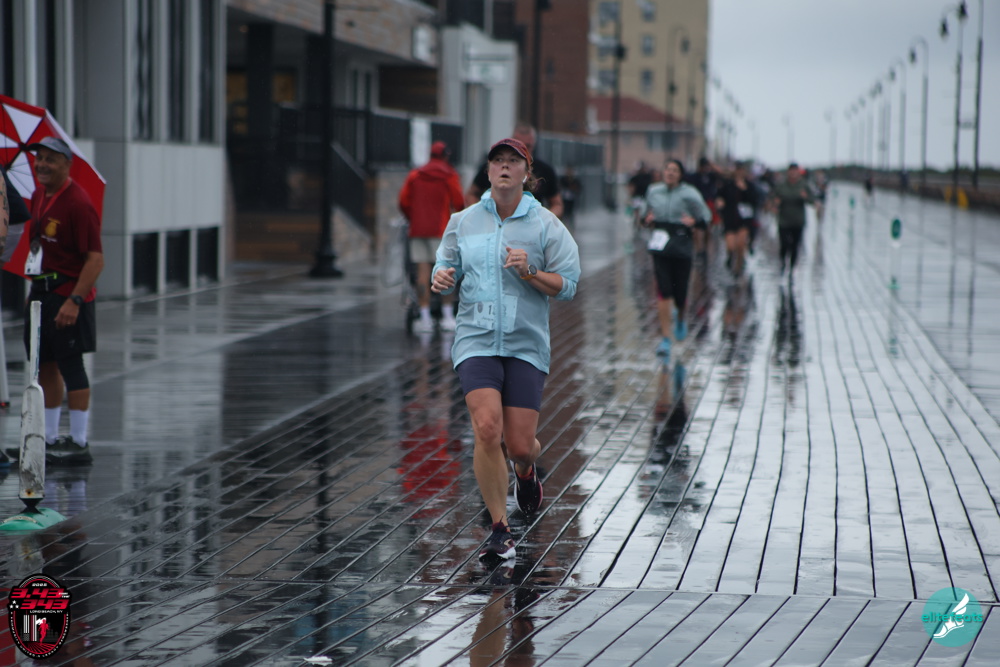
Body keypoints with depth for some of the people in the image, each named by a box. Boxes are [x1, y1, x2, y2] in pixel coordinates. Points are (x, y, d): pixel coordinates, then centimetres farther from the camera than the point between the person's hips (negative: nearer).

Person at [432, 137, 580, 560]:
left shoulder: (545, 224, 0)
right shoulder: (464, 222, 6)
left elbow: (567, 286, -2)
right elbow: (446, 268, 16)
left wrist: (529, 272, -18)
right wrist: (441, 278, -7)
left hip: (526, 346, -1)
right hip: (476, 340, 1)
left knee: (519, 444, -2)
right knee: (487, 429, -17)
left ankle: (525, 470, 39)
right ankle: (500, 529, -3)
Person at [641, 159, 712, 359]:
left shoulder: (688, 193, -5)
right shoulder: (653, 191, 6)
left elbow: (706, 215, -2)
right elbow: (645, 212, 22)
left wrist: (694, 221, -21)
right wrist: (647, 219, 0)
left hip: (682, 246, -2)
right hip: (660, 246, 2)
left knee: (680, 292, 4)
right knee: (663, 292, -7)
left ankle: (681, 319, 41)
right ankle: (666, 338, 0)